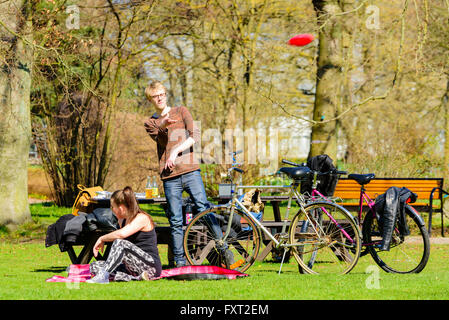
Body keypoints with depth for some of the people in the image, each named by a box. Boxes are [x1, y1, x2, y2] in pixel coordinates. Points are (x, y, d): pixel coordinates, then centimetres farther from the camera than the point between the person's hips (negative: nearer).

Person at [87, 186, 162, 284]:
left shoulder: (142, 218, -12)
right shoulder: (123, 221, 15)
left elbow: (122, 234, -28)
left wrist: (102, 239, -17)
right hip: (132, 268, 9)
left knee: (120, 243, -30)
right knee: (94, 266, -4)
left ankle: (103, 276, -37)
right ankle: (135, 278, -19)